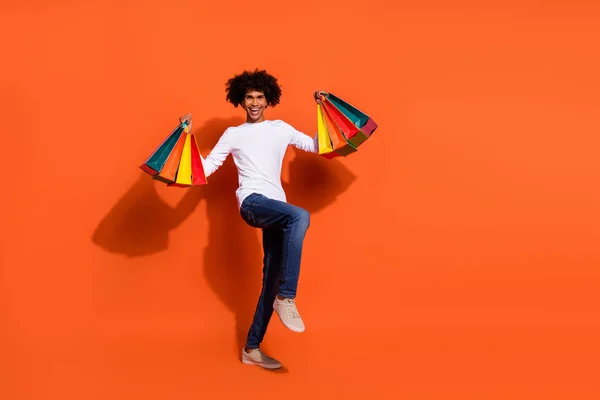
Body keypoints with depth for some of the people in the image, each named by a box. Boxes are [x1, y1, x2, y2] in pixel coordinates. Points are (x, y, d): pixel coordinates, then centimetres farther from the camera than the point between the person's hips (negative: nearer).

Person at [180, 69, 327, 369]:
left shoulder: (281, 128, 19)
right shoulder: (233, 134, 12)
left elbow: (316, 146, 21)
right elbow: (206, 168, 10)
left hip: (276, 209, 5)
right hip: (251, 203, -4)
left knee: (271, 280, 2)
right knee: (300, 216, -36)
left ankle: (252, 348, 12)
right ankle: (287, 297, -31)